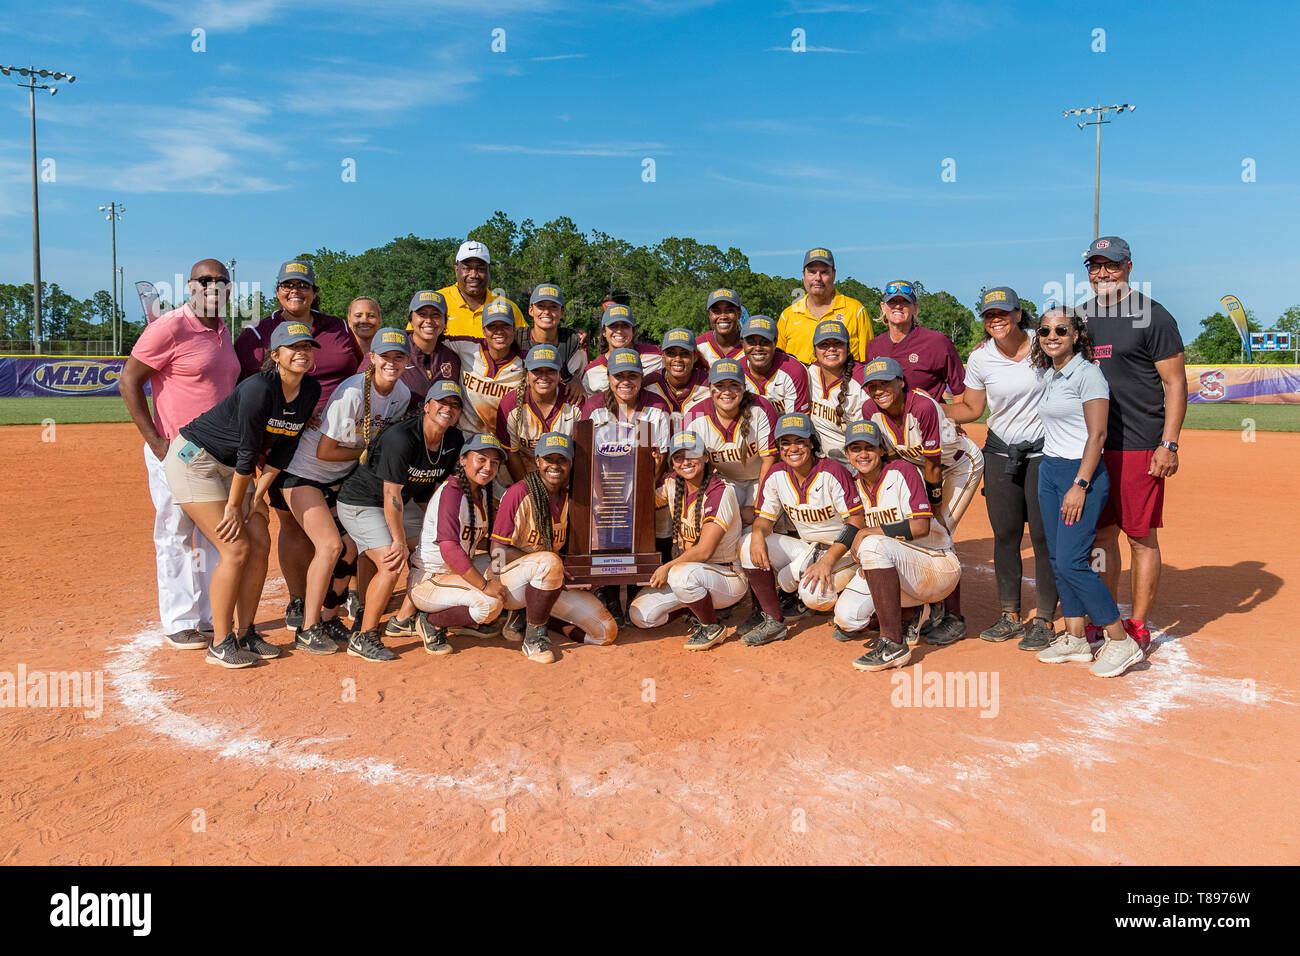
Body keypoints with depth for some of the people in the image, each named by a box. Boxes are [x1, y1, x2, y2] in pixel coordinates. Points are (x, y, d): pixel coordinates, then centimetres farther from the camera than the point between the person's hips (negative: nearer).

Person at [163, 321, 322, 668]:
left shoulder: (310, 391, -6)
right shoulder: (258, 389, -29)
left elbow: (284, 448, 0)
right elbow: (248, 453, -23)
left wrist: (257, 496, -3)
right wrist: (233, 506, -16)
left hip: (230, 467, 8)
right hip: (193, 458, -8)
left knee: (260, 543, 1)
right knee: (236, 548, -12)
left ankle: (245, 633, 14)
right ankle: (220, 645, 0)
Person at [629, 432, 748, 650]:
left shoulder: (721, 492, -19)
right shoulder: (673, 484, 2)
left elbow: (704, 551, -22)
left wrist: (667, 567, -16)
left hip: (728, 576, -7)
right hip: (686, 566, 7)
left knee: (681, 575, -38)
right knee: (640, 615, -8)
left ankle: (712, 627, -10)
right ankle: (704, 607, 13)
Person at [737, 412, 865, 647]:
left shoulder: (832, 472, -19)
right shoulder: (776, 475, -3)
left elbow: (856, 522, -20)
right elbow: (765, 517, 2)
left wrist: (827, 561, -29)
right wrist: (758, 534, -23)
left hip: (843, 549, -6)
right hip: (806, 548, 6)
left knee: (814, 594, -33)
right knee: (749, 542, -14)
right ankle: (772, 620, -8)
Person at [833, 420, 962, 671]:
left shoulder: (902, 471, -13)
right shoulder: (855, 484, 7)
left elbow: (920, 526, -24)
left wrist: (868, 533, -19)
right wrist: (869, 561, -3)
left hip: (939, 566, -7)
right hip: (897, 570, 7)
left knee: (874, 545, -35)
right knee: (846, 615, -14)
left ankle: (894, 645, -32)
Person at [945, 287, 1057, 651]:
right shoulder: (981, 358, -1)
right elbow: (971, 409, 8)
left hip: (1043, 453, -2)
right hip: (1000, 454, 3)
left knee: (1043, 535, -2)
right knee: (1005, 535, 6)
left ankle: (1044, 620, 9)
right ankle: (1010, 616, 19)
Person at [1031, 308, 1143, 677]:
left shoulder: (1087, 373, -11)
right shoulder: (1050, 375, 13)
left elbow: (1097, 434, -16)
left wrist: (1079, 485, -20)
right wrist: (1051, 473, 15)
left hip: (1082, 472, -8)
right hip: (1049, 470, 8)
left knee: (1071, 561, -11)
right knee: (1057, 559, 9)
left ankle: (1121, 641, 1)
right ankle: (1075, 639, 18)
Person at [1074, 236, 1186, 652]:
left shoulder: (1152, 315, -4)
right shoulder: (1080, 315, 13)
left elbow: (1175, 384, -6)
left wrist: (1169, 444, -14)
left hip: (1139, 446, -5)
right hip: (1090, 445, 6)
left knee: (1142, 537, 0)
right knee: (1100, 533, 11)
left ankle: (1138, 627, 10)